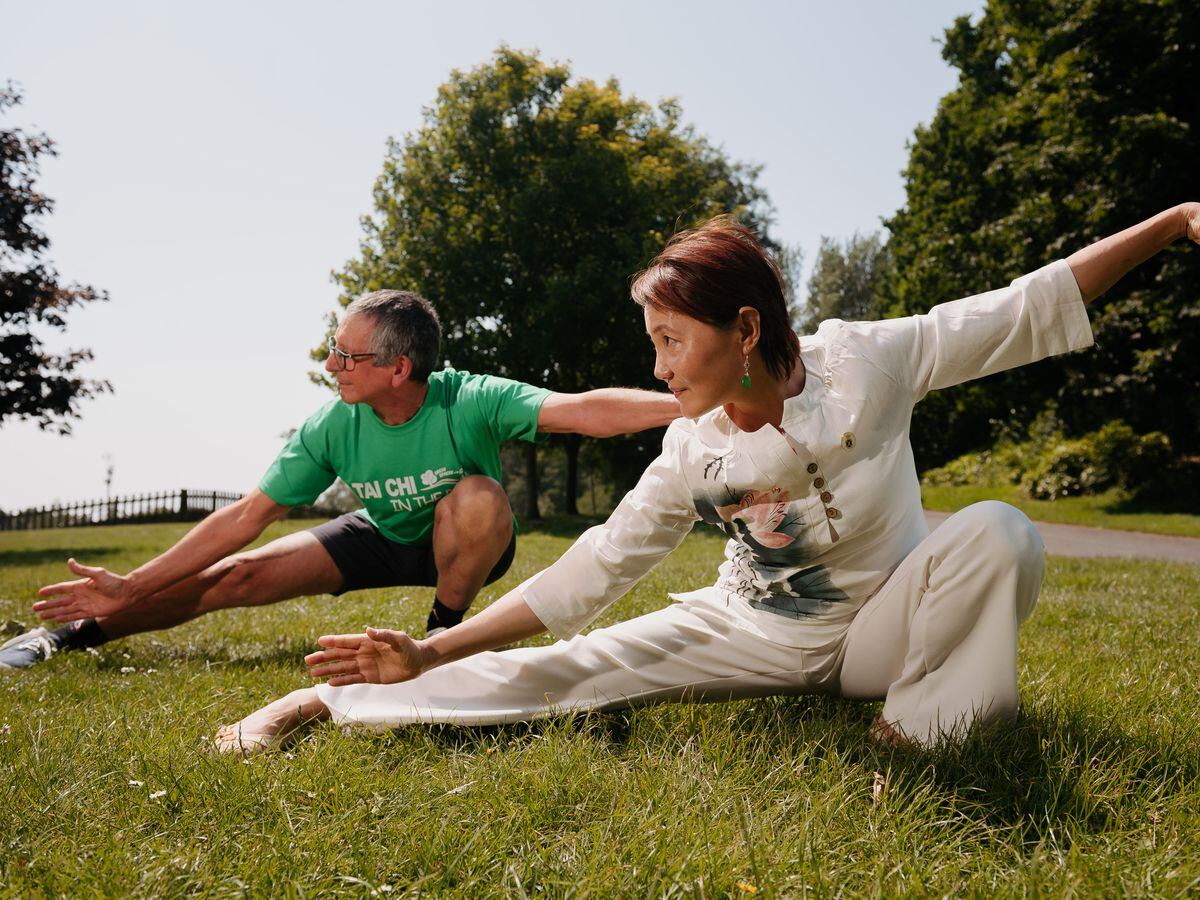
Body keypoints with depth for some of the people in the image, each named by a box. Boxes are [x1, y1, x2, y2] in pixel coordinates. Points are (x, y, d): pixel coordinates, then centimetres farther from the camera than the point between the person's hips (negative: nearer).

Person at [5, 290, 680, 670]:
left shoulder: (472, 403, -33)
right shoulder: (333, 430, -20)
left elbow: (584, 410, -45)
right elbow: (247, 516, -13)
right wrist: (130, 588, -14)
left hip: (468, 547, -3)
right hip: (382, 537, 3)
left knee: (477, 495, -38)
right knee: (236, 577, -8)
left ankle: (448, 628, -11)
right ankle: (79, 634, 10)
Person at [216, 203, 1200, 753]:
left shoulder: (864, 365, -20)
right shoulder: (692, 455, -13)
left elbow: (1025, 308, -12)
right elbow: (593, 568, -12)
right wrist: (432, 652, -17)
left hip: (879, 628, 0)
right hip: (757, 636, 1)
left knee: (999, 531, -30)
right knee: (568, 671, -15)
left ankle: (913, 726, -19)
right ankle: (319, 704, -9)